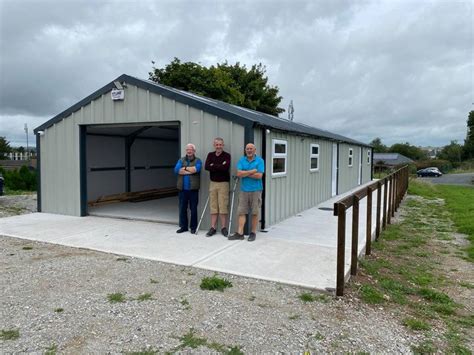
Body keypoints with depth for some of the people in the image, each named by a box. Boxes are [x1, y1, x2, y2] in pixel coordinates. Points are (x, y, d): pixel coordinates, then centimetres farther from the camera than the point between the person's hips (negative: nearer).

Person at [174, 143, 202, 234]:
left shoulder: (197, 160, 4)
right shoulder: (181, 160, 12)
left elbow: (197, 169, -18)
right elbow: (176, 170, -6)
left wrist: (185, 168, -7)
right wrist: (190, 171, -12)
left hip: (193, 189, -3)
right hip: (182, 189, 3)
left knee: (193, 208, 4)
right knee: (182, 208, 8)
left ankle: (193, 227, 14)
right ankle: (183, 226, 20)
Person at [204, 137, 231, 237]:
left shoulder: (227, 155, -2)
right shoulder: (210, 155, 11)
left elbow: (225, 167, -20)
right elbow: (206, 166, -5)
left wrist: (213, 166, -10)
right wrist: (220, 166, -12)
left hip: (223, 183, -3)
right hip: (213, 183, 4)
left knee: (223, 206, -4)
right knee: (213, 206, 4)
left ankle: (223, 227, 6)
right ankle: (213, 227, 9)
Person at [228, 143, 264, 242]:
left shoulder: (260, 160, -2)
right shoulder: (242, 160, 6)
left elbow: (259, 175, -13)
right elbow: (239, 173, -7)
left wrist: (245, 173, -8)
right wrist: (252, 171, -12)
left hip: (256, 190, -2)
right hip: (244, 190, 3)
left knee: (255, 212, 5)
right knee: (241, 211, 1)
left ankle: (253, 233, 16)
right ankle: (240, 233, 5)